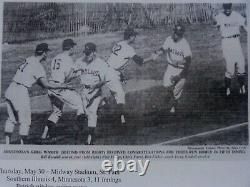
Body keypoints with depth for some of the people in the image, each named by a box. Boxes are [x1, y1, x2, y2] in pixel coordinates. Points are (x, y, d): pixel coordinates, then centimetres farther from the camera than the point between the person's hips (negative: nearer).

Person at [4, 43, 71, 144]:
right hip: (20, 92, -8)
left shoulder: (28, 60, 14)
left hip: (10, 89, 8)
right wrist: (62, 86, -11)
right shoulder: (38, 67, -12)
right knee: (25, 121, 2)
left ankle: (7, 143, 22)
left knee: (12, 119, 17)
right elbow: (46, 84, -19)